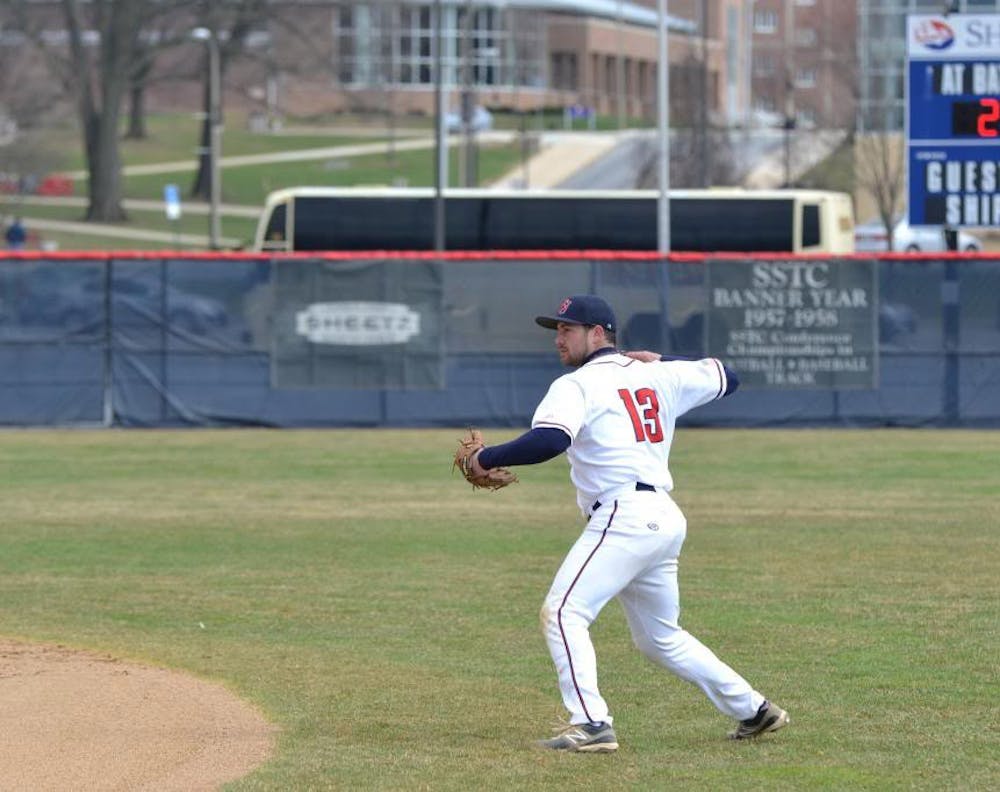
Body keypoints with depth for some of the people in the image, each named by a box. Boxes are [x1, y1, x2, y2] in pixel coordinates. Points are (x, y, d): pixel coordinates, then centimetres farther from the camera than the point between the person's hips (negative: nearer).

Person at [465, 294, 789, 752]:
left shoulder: (577, 385, -5)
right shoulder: (659, 377, 17)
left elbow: (548, 441, -23)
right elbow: (726, 378, 30)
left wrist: (487, 458, -12)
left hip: (624, 516, -9)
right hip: (666, 520, 9)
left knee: (563, 613, -12)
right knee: (660, 638, 22)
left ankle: (591, 725, -24)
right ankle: (753, 710, 24)